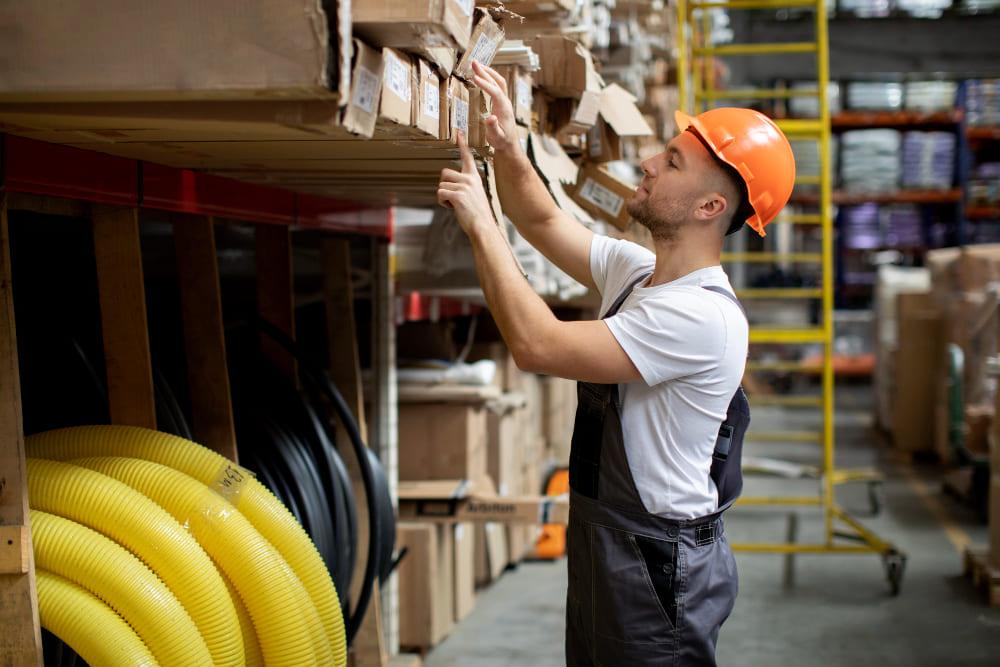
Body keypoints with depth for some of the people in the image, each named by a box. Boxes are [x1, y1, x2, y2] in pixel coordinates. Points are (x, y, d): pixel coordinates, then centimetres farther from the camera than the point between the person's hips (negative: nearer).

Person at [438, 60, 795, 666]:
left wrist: (481, 223, -19)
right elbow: (546, 224, 19)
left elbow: (538, 346, -27)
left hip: (659, 564, -9)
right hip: (601, 544, 9)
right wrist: (507, 145, 0)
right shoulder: (635, 270, 5)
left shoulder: (703, 315, -25)